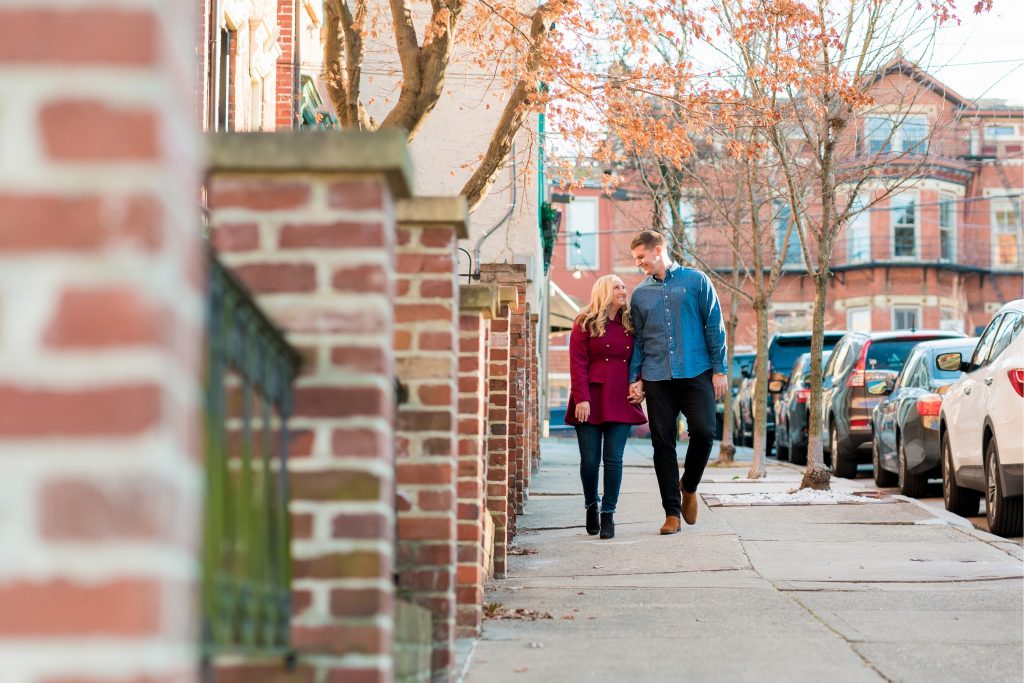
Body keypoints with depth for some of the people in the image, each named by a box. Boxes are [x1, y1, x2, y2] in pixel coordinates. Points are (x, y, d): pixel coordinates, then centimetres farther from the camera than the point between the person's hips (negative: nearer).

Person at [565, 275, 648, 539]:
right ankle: (591, 506, 24)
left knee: (613, 459, -4)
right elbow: (577, 364, -4)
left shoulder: (629, 325, 13)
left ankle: (608, 514, 3)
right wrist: (581, 399, -13)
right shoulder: (585, 324, 1)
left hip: (620, 402, 3)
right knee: (590, 460, 0)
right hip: (591, 402, -3)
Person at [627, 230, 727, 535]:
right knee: (663, 443, 1)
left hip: (696, 373, -3)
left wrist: (719, 370, -3)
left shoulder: (696, 281, 3)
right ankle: (672, 512, 8)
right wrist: (634, 379, 5)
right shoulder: (640, 294, 12)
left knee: (703, 432, -15)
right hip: (657, 378, 3)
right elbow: (638, 339, 15)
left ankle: (689, 486, 14)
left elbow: (714, 326, 2)